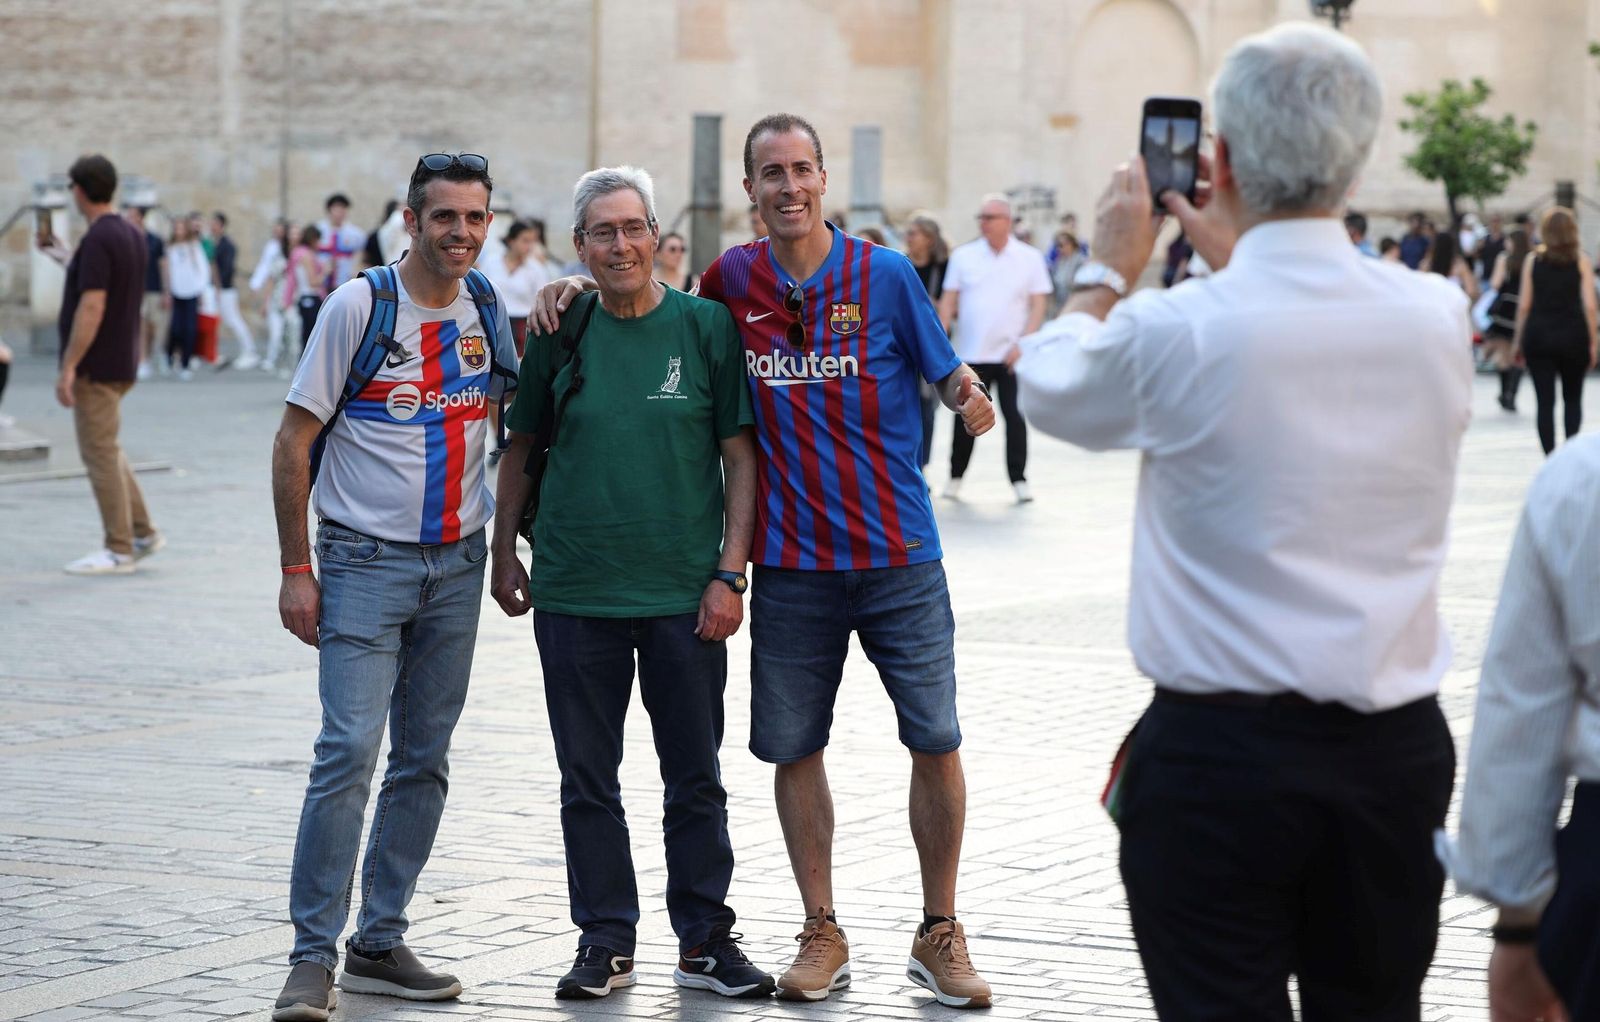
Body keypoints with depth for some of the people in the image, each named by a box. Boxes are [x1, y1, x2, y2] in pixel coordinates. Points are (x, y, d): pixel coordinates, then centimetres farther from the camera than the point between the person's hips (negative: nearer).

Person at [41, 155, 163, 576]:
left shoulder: (97, 240, -20)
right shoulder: (133, 236, 9)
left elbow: (91, 308, -24)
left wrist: (68, 367, -21)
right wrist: (65, 258, 28)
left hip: (96, 367, -9)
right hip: (121, 363, 9)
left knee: (100, 454, -3)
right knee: (106, 450, 19)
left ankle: (119, 550, 1)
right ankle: (143, 532, 18)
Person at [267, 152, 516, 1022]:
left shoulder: (489, 313, 6)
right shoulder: (359, 307, -8)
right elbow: (294, 442, -7)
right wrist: (297, 569, -10)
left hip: (458, 561, 5)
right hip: (367, 559, -5)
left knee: (424, 760, 8)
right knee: (349, 749, -14)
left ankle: (380, 943, 17)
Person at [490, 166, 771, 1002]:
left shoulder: (706, 326, -1)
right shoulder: (559, 334, 3)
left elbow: (741, 456, 0)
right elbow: (520, 449, 14)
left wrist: (730, 573, -6)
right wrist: (504, 554, 9)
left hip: (686, 595, -1)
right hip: (574, 594, 1)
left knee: (696, 779, 6)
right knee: (588, 780, 7)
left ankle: (704, 941, 16)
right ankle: (605, 940, 17)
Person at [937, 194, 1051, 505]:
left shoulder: (1030, 258, 1)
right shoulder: (964, 256, 4)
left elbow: (1038, 305, 0)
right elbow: (948, 301, 6)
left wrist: (1023, 343, -10)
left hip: (1011, 354, -1)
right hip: (970, 352, 1)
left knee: (1015, 415, -3)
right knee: (966, 416, 5)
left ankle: (1019, 479, 4)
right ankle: (955, 476, 18)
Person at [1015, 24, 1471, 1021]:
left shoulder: (1176, 332, -14)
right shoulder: (1439, 316, -3)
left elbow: (1047, 385, 8)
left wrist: (1112, 265, 21)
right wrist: (1238, 259, 26)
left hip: (1221, 752, -4)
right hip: (1397, 749, 4)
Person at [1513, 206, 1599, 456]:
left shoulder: (1533, 261, 1)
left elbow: (1524, 304, 0)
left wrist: (1518, 340, 9)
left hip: (1538, 335, 0)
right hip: (1573, 336, 0)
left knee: (1545, 402, 3)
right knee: (1572, 399, 16)